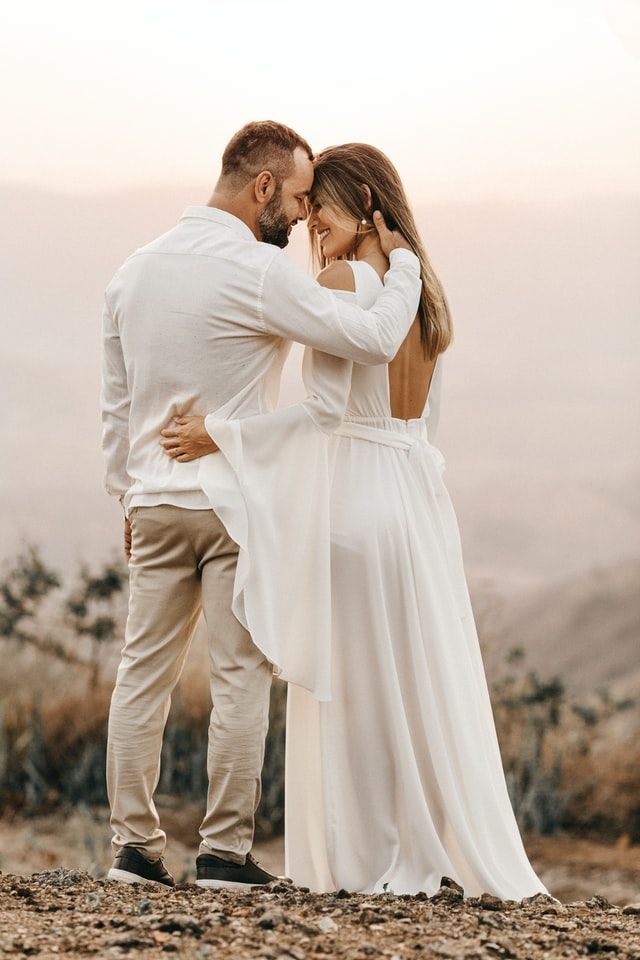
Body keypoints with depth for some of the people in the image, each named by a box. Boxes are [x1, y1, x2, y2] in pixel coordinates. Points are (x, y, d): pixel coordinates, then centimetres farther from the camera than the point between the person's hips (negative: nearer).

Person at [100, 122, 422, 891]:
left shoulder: (134, 271, 8)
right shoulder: (258, 272, -14)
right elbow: (374, 339, -17)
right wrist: (402, 262, 0)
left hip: (155, 505, 6)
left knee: (143, 673, 8)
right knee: (240, 677, 0)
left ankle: (133, 844, 7)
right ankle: (224, 850, 0)